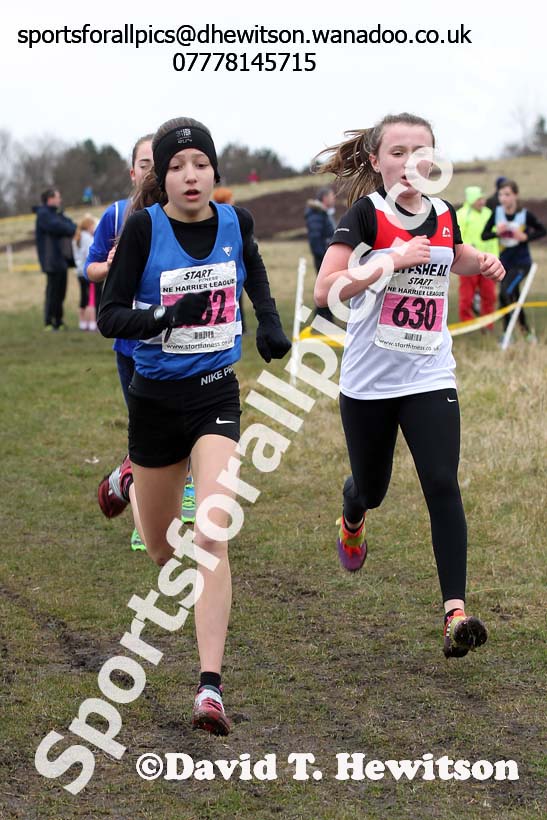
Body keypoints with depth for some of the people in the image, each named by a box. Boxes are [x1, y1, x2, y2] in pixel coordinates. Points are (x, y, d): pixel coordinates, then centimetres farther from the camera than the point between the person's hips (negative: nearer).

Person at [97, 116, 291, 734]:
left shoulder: (234, 221, -2)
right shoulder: (144, 226, -12)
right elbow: (109, 316, -14)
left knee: (211, 537, -18)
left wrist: (270, 321, 4)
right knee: (163, 552, 16)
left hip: (216, 395, 1)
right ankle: (133, 478, 53)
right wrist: (167, 316, -31)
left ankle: (210, 687, -15)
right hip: (156, 399, -1)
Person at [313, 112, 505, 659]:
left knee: (443, 487, -13)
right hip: (368, 382, -2)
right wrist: (391, 261, -29)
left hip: (430, 378, 2)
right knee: (371, 487, 15)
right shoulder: (366, 214, -11)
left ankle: (455, 611, -16)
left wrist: (483, 263, 5)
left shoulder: (444, 215, 3)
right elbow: (324, 290, -21)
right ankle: (352, 521, 54)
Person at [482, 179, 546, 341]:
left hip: (522, 262, -5)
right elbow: (484, 235, 1)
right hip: (505, 262, 5)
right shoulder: (497, 213, -3)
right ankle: (525, 329, 29)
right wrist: (497, 232, -18)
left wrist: (526, 237, -15)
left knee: (505, 292, -22)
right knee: (513, 297, 13)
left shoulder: (525, 214, -12)